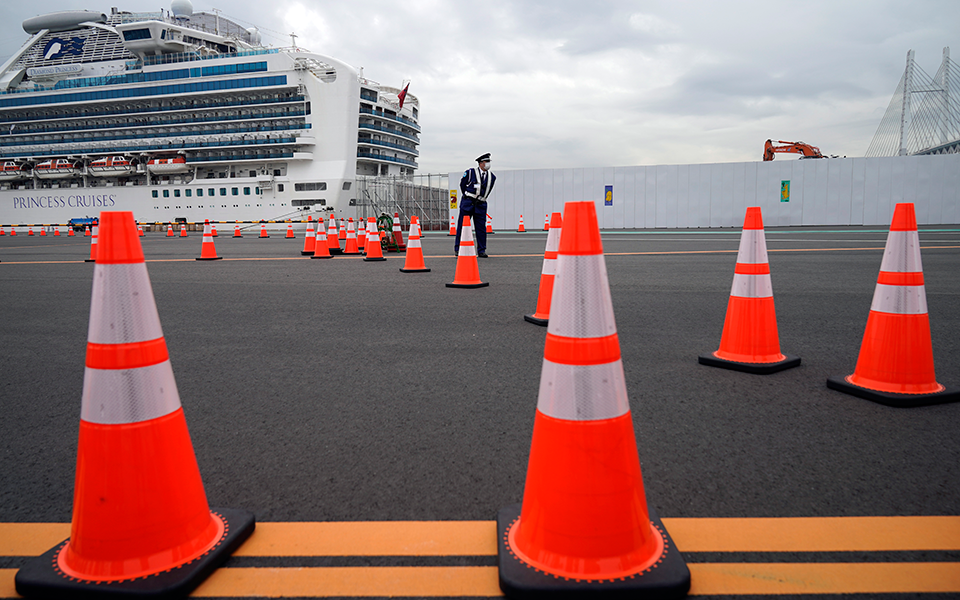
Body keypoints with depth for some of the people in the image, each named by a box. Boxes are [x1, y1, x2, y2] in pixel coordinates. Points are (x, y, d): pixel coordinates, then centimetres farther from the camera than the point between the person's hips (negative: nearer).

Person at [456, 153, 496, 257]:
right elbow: (462, 185, 10)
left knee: (481, 228, 1)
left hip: (480, 205, 3)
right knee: (462, 226, -1)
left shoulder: (492, 177, 7)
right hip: (467, 204, -3)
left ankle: (481, 251, 8)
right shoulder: (470, 172, -3)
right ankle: (458, 249, 7)